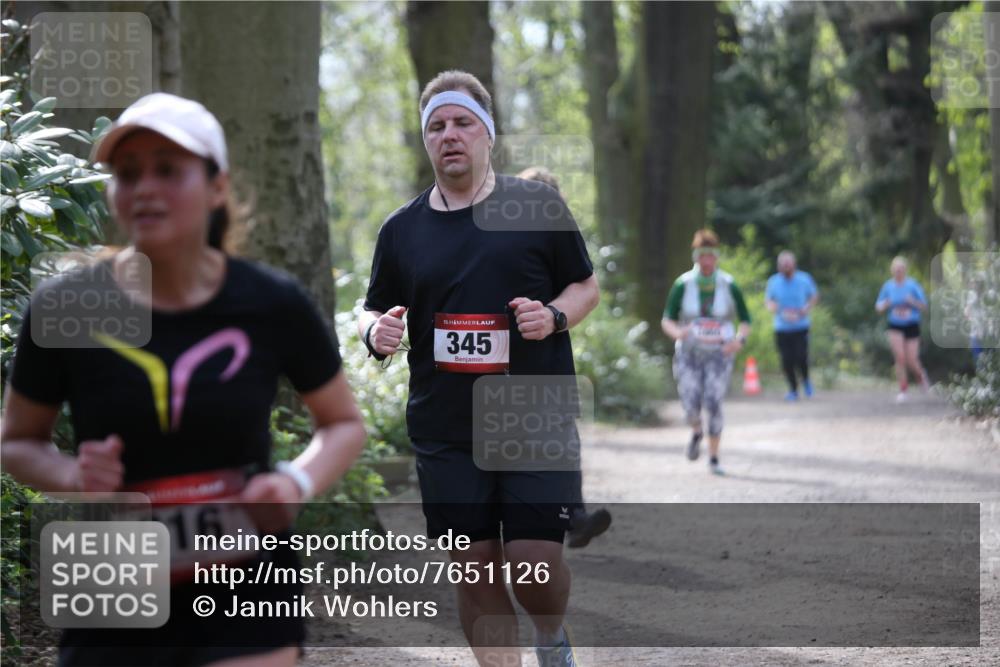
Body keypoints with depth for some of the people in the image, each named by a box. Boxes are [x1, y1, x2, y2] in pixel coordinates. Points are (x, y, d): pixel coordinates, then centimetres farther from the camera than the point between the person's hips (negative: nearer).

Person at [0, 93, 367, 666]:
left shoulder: (273, 306, -5)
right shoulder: (66, 309, -6)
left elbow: (345, 424, 10)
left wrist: (299, 481, -10)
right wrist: (72, 475, -13)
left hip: (245, 604, -1)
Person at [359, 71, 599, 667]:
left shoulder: (538, 206, 2)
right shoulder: (402, 229, 8)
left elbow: (587, 286, 10)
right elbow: (374, 311, 17)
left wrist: (553, 317, -11)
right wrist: (377, 332, -7)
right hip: (445, 432, 2)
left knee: (535, 562, -8)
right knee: (475, 575, 2)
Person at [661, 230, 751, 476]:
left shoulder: (729, 286, -5)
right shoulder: (683, 285, -5)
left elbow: (745, 321, 4)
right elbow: (667, 320, -2)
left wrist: (739, 340, -17)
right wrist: (676, 332, -25)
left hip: (719, 354, 0)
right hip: (689, 353, 1)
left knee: (713, 403, -13)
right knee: (691, 405, -9)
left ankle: (714, 458, 1)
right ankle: (697, 432, 29)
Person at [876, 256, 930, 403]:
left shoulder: (913, 285, -5)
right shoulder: (887, 286, 2)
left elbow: (924, 306, -1)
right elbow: (878, 307, 9)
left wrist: (912, 302, -21)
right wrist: (885, 305, -14)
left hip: (912, 326, -1)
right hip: (895, 327, 1)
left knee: (912, 361, -2)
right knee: (900, 357, -13)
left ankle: (922, 375, 33)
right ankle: (902, 390, -2)